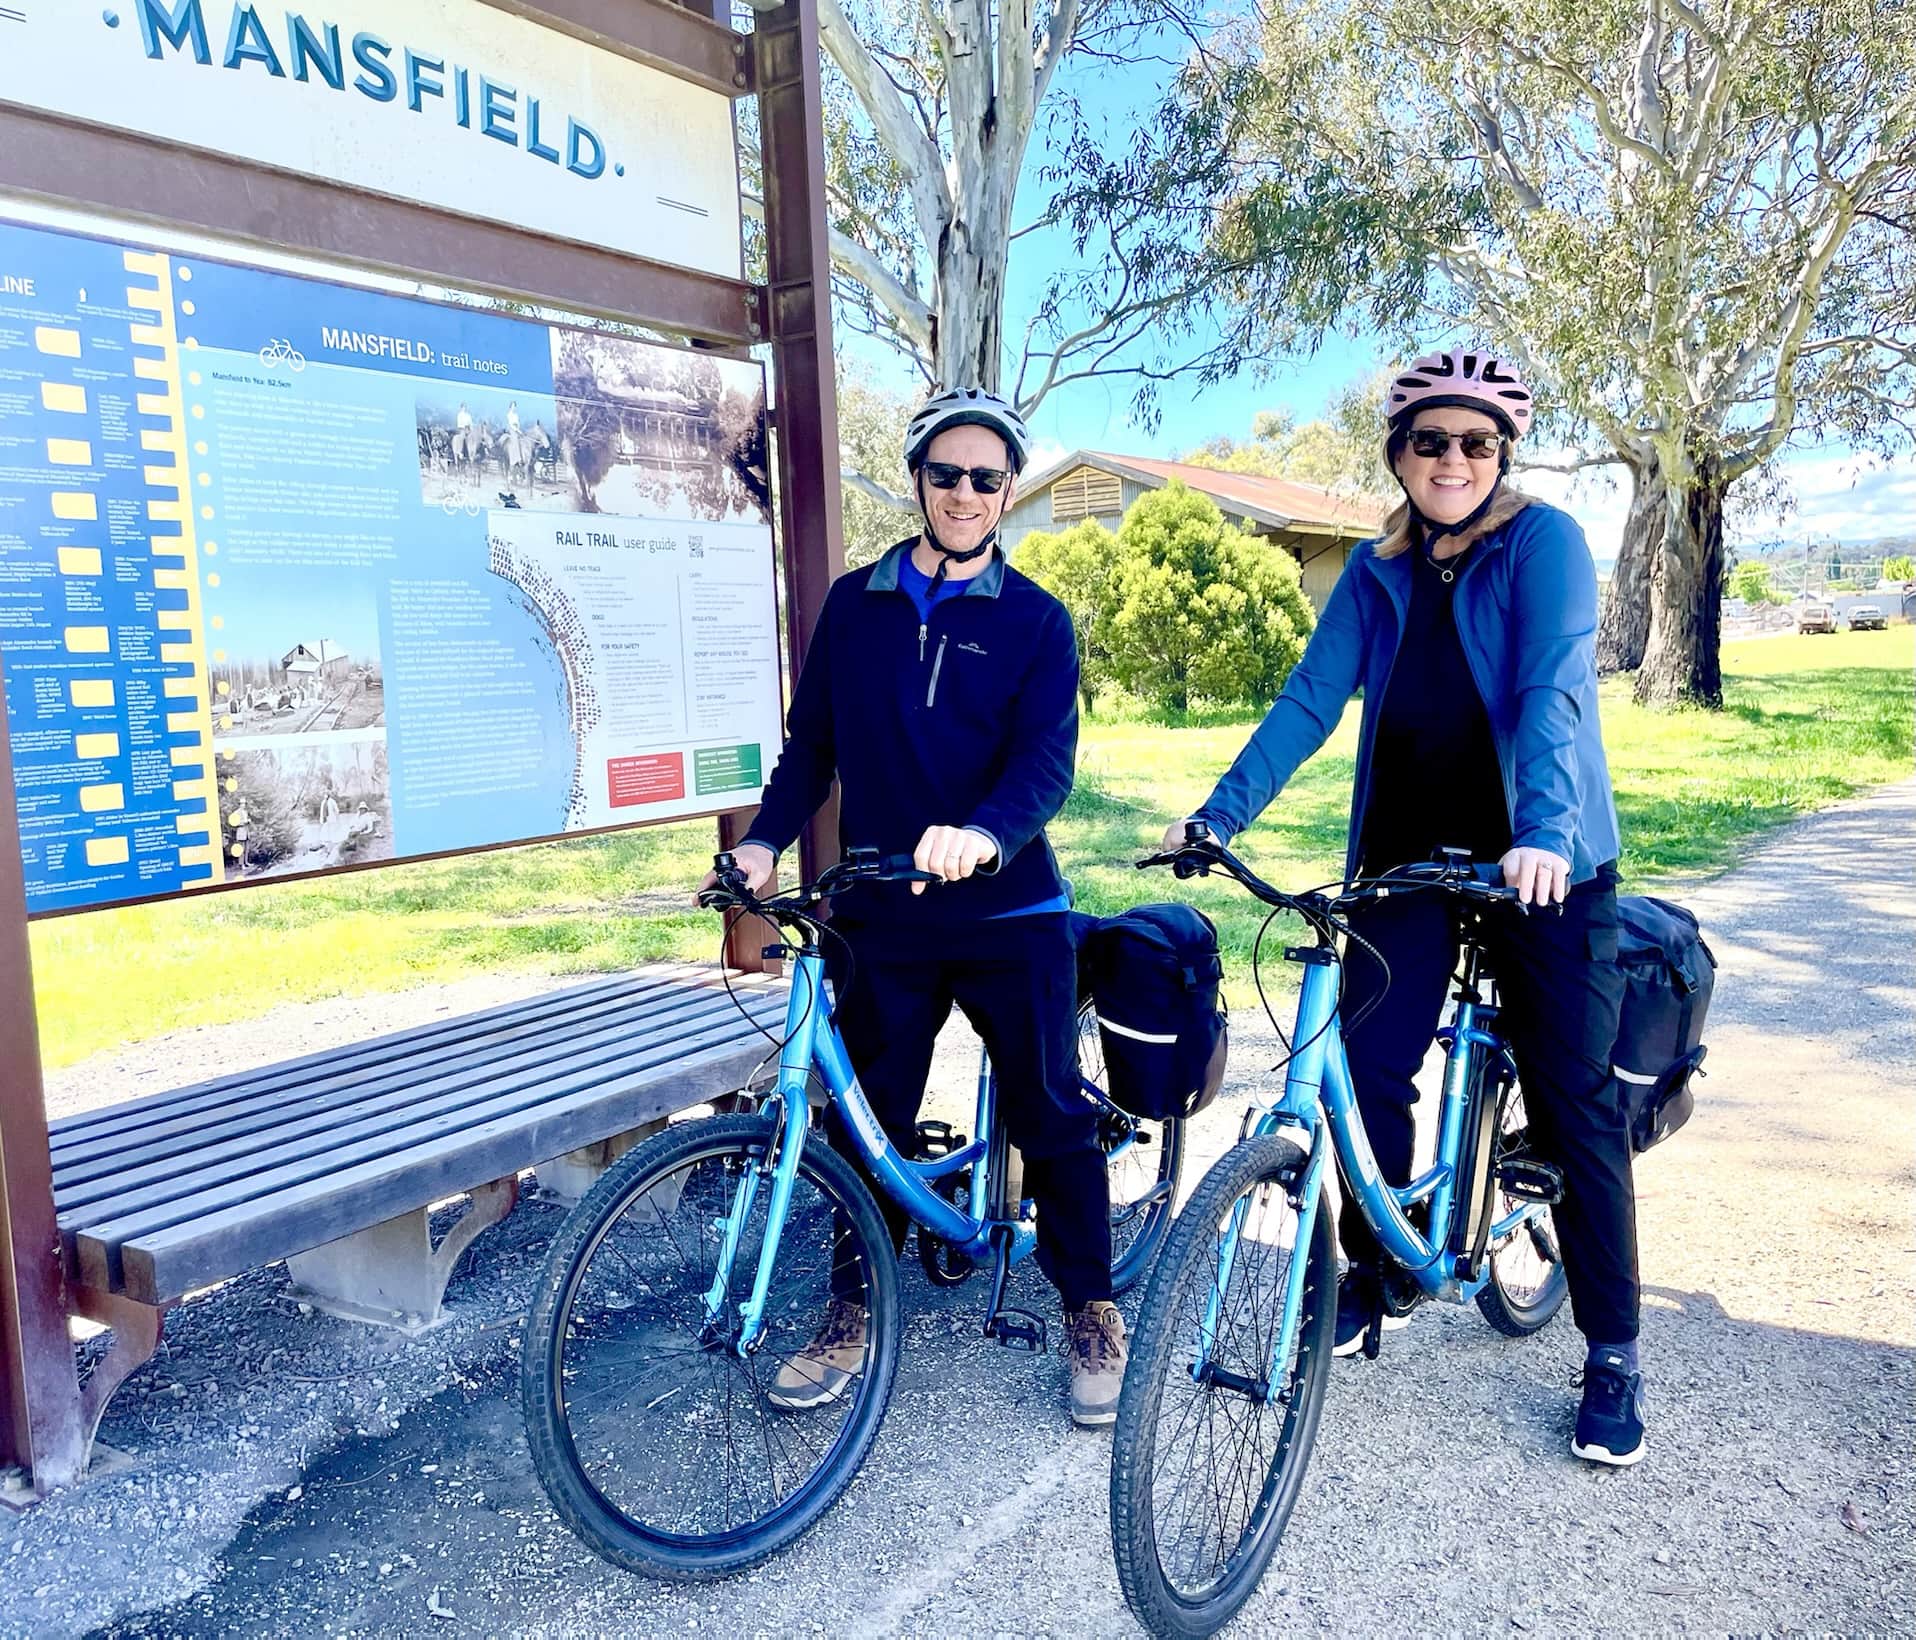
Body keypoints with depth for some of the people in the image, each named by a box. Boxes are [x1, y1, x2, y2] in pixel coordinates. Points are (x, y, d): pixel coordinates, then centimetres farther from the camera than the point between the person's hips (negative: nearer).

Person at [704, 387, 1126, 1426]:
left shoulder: (1036, 621, -1)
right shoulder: (855, 604, 8)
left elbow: (1046, 759, -13)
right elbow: (813, 742, 10)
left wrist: (985, 833, -33)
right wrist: (765, 839, -6)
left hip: (1010, 911, -2)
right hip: (882, 915, 2)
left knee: (1052, 1116, 7)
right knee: (866, 1119, 9)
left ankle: (1090, 1310, 26)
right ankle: (855, 1314, 28)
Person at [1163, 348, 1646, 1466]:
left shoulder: (1545, 541, -7)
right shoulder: (1379, 570, 6)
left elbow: (1554, 688, -22)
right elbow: (1312, 698, -2)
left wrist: (1542, 833, -36)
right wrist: (1221, 811, -15)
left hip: (1542, 861, -3)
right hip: (1407, 856, 4)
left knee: (1576, 1106, 1)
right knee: (1368, 1072, 1)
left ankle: (1614, 1355, 17)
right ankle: (1369, 1278, 25)